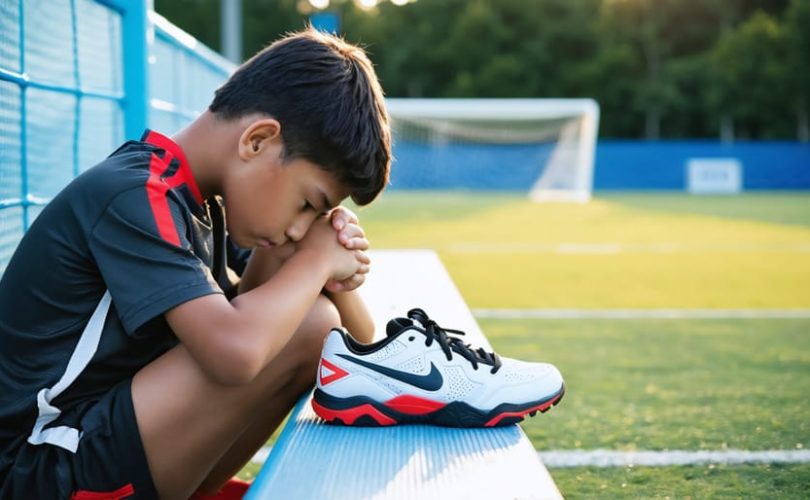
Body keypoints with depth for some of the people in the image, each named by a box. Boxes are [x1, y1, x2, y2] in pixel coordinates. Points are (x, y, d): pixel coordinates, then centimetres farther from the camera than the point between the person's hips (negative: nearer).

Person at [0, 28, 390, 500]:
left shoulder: (199, 197, 8)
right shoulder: (135, 198, -20)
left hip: (108, 443, 10)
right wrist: (315, 260, -16)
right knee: (311, 327, -21)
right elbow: (237, 349, -34)